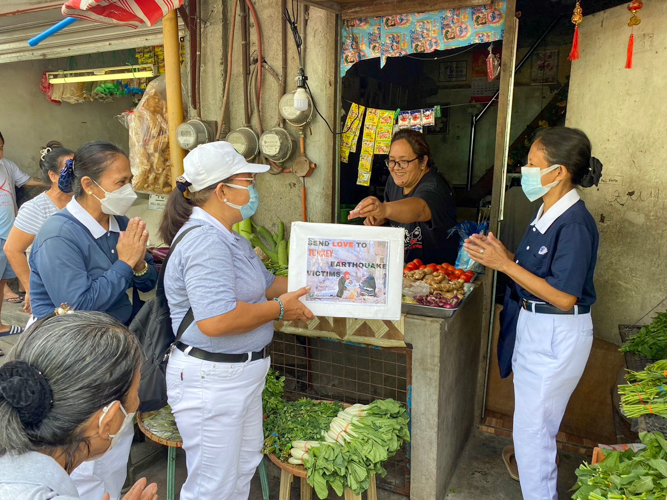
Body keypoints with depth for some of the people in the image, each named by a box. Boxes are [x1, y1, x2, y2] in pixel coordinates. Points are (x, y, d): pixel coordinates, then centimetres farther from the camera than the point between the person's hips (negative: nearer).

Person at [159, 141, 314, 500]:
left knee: (243, 468, 25)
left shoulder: (228, 238, 11)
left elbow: (265, 283, 19)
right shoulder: (204, 241, -24)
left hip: (241, 373, 10)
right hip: (210, 380, -10)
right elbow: (215, 320, -33)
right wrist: (279, 309, -21)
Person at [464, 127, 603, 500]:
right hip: (534, 328, 9)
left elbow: (564, 297, -24)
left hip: (557, 336, -9)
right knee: (537, 426, 25)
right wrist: (502, 254, -4)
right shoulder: (549, 212, 4)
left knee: (532, 428, 4)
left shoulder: (575, 224, -24)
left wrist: (504, 264, -26)